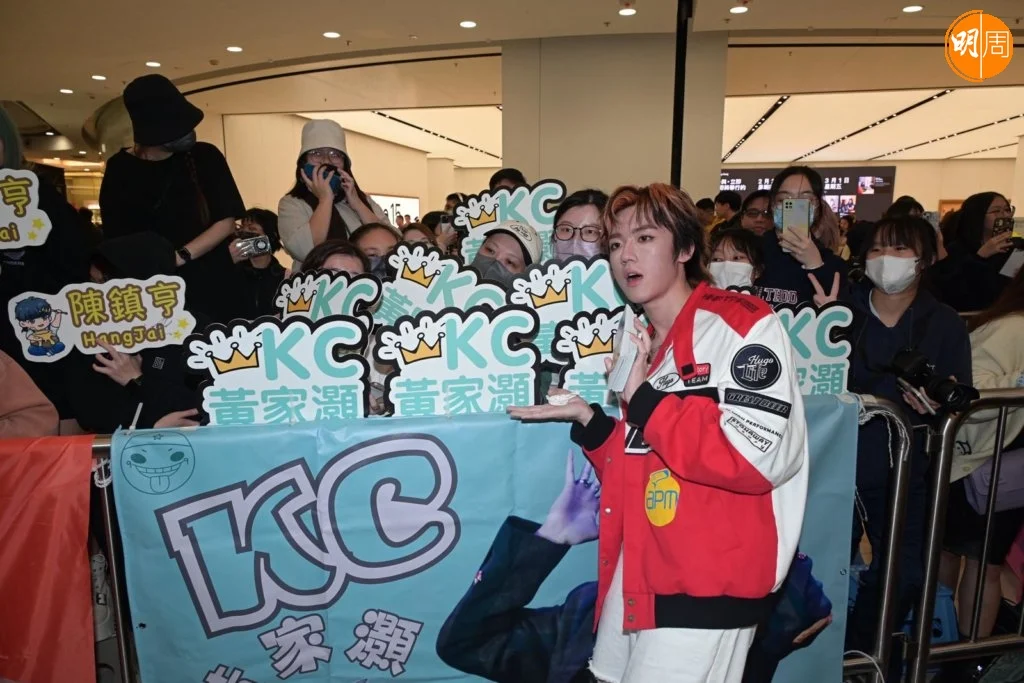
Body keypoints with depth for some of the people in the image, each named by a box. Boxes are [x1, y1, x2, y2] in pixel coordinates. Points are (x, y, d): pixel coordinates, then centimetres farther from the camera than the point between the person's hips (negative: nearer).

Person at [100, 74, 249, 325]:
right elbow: (116, 239, 1)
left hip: (214, 284, 0)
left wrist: (180, 257, -17)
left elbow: (226, 222, -5)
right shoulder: (120, 169, 0)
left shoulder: (204, 157, -1)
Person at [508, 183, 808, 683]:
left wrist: (643, 401, -19)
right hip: (639, 574, 8)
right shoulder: (644, 343, 12)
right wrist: (586, 419, 2)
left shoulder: (743, 325, -11)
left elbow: (756, 457, -25)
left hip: (709, 584, -8)